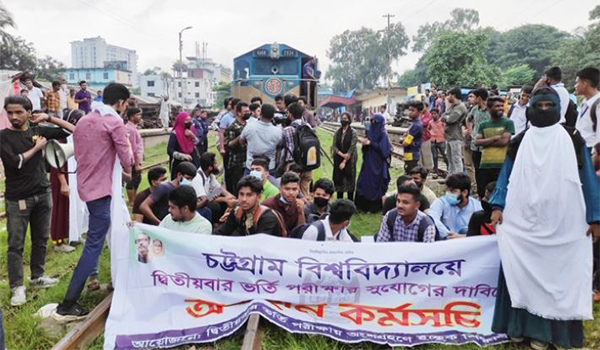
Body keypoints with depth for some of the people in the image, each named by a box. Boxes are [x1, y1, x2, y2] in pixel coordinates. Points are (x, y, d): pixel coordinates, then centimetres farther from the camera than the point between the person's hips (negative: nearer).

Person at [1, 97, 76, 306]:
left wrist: (49, 118, -2)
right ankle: (17, 287, 5)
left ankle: (37, 276, 29)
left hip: (43, 194, 4)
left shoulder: (38, 130, 4)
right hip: (17, 199, -4)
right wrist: (37, 147, -10)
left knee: (41, 239, 14)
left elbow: (73, 131, 5)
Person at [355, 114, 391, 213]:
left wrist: (370, 143, -21)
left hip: (378, 164, -6)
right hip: (368, 162, 6)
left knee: (375, 184, -2)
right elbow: (365, 147, 12)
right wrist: (364, 143, -10)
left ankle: (375, 207, 8)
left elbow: (383, 149, -19)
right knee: (363, 183, 5)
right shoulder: (370, 132, 10)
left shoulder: (383, 135, -9)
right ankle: (364, 205, 16)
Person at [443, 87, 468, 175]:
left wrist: (445, 117, -2)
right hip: (449, 136, 10)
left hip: (455, 137, -10)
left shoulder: (461, 107, -12)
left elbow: (451, 119, -21)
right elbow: (443, 117, 13)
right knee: (451, 160, 17)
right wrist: (447, 117, -7)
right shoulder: (451, 106, 17)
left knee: (456, 160, -8)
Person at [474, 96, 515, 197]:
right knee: (482, 195, 10)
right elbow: (477, 141, -1)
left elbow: (504, 141, -9)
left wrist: (486, 142, -3)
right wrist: (494, 138, -10)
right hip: (484, 165, 4)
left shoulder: (508, 123, 2)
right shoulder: (483, 125, 12)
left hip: (501, 165, -3)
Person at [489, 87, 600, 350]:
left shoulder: (572, 140, 2)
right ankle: (520, 324, 13)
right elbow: (506, 176, 8)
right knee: (520, 273, 2)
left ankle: (546, 329, 12)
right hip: (522, 222, 1)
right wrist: (497, 205, -5)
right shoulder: (520, 142, 6)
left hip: (562, 224, -1)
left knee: (556, 274, 3)